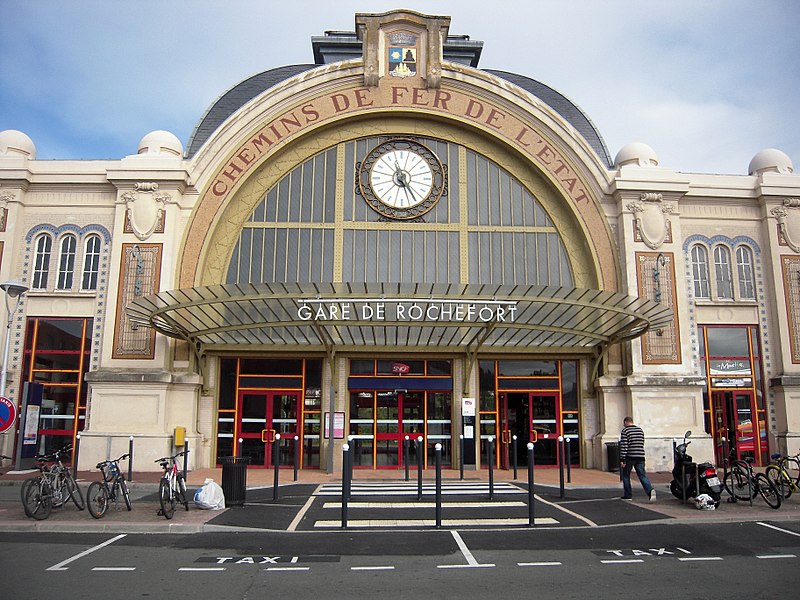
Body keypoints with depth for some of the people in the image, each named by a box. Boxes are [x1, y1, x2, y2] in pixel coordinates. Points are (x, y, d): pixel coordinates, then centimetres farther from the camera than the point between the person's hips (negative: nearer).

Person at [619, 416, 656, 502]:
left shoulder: (625, 431, -6)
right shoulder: (640, 430, 14)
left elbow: (624, 446, -12)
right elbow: (642, 443, 20)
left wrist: (622, 459, -12)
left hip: (629, 457, -5)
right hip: (640, 457, 5)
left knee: (625, 476, 11)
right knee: (642, 476, 1)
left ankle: (628, 495, 13)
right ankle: (650, 490, -24)